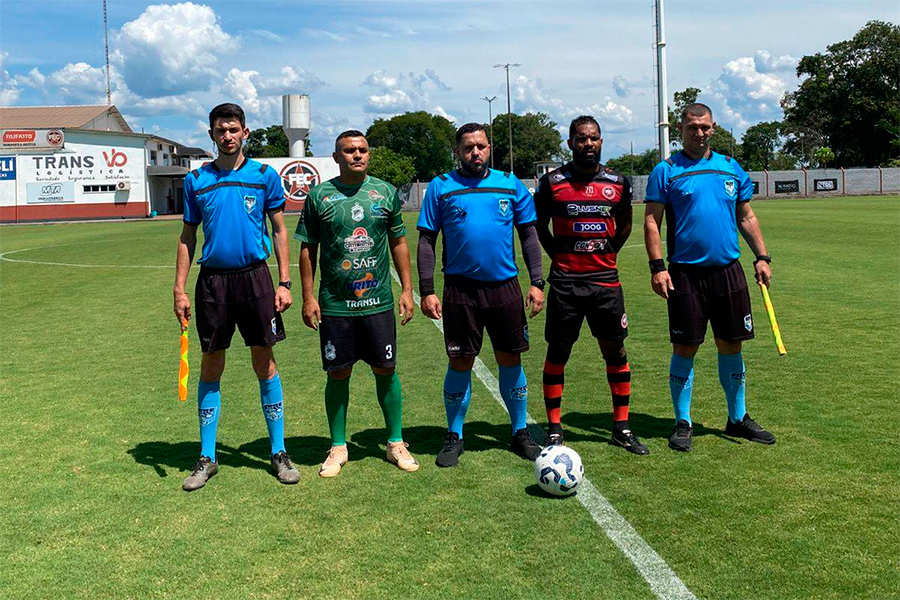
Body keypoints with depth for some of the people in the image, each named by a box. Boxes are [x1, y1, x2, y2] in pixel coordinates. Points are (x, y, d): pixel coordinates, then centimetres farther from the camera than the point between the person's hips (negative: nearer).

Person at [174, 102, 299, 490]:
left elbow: (279, 230, 6)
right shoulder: (196, 180, 7)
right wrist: (179, 289, 3)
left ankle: (279, 452, 14)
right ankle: (207, 458, 16)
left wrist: (285, 282, -3)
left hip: (254, 276, -1)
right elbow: (187, 237, 11)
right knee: (211, 367, 6)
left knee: (264, 363, 3)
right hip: (212, 280, 1)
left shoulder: (264, 175, 3)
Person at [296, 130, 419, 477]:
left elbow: (398, 243, 11)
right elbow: (308, 250, 4)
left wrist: (407, 289, 6)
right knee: (338, 374, 6)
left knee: (385, 370, 6)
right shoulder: (319, 196, 1)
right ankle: (338, 448, 21)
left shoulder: (386, 192, 6)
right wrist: (308, 297, -1)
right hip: (334, 305, -1)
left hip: (378, 302, 1)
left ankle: (396, 443, 21)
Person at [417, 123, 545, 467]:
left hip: (505, 287, 2)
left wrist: (537, 282, 1)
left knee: (511, 360, 8)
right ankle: (454, 437, 19)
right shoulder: (441, 187, 2)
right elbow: (426, 241, 2)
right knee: (460, 363, 3)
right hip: (460, 290, -2)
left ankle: (520, 433, 23)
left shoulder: (510, 184, 6)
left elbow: (529, 235, 10)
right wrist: (426, 291, -6)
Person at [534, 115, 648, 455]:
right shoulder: (552, 183, -3)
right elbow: (539, 227, 9)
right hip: (565, 283, -2)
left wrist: (606, 255, 13)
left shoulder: (618, 183, 5)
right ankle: (554, 431, 13)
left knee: (616, 353, 6)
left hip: (606, 280, 3)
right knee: (557, 353, 3)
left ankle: (621, 428, 18)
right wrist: (560, 258, 4)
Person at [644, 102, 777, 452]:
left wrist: (761, 257, 8)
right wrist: (657, 266, -13)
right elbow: (652, 222, -3)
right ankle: (683, 423, 12)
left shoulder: (731, 169, 11)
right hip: (685, 273, -4)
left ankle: (737, 419, 23)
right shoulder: (666, 171, 0)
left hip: (728, 270, 4)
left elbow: (746, 217, 17)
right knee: (685, 348, 0)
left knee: (731, 345, 10)